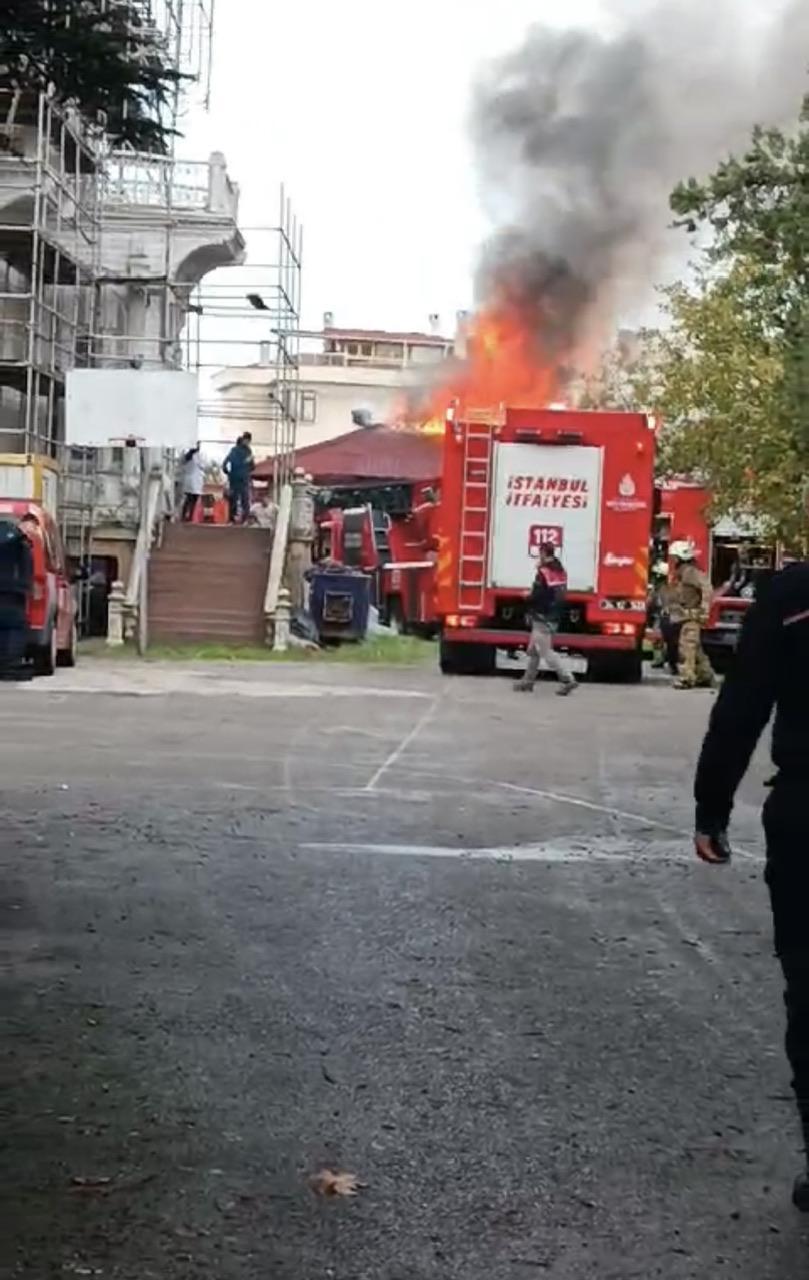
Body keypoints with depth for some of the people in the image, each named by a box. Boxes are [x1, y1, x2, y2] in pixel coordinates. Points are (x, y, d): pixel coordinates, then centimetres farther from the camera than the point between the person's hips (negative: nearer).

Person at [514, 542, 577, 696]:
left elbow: (536, 596, -19)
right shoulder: (560, 571, 8)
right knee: (534, 650, 17)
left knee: (546, 652, -6)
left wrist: (528, 600, 0)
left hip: (542, 617, -9)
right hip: (554, 616, 9)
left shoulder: (544, 572, -18)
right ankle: (528, 681, 23)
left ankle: (567, 679, -12)